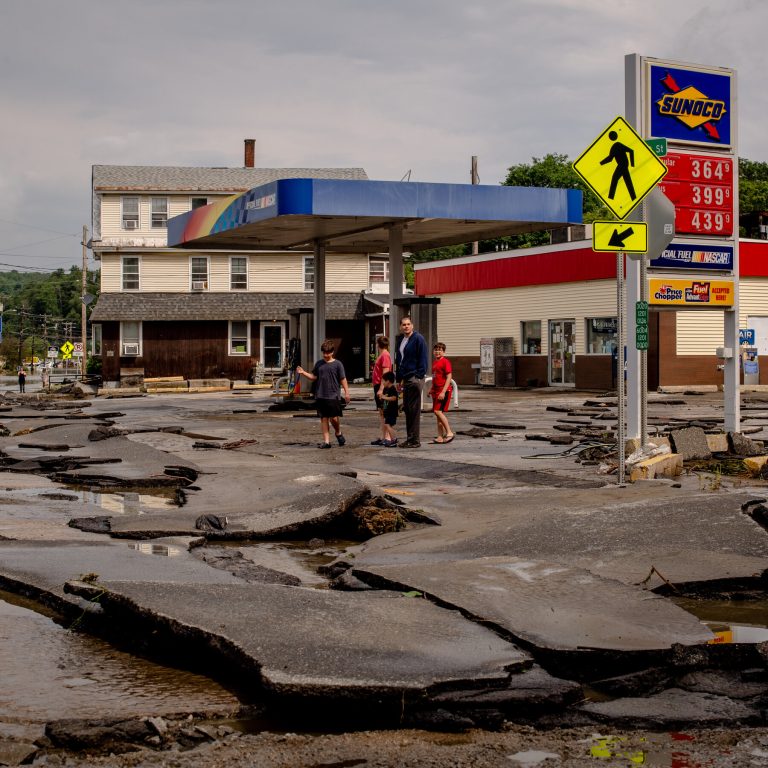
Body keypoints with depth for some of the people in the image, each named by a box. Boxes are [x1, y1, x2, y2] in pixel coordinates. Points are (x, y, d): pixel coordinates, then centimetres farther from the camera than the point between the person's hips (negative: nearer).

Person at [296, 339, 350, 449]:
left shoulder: (337, 364, -1)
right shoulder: (319, 363, 10)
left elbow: (343, 379, -1)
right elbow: (313, 377, 12)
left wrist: (346, 392, -7)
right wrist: (303, 373, -2)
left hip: (333, 396, -4)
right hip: (320, 396, 4)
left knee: (334, 418, -6)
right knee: (324, 418, 5)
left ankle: (338, 433, 24)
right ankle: (326, 441, 8)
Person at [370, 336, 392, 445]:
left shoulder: (385, 355, -13)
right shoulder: (381, 355, 16)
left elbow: (385, 373, -20)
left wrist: (380, 389, -23)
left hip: (381, 387, -10)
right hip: (378, 387, 10)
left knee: (384, 412, -9)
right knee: (381, 412, 11)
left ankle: (386, 437, -9)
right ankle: (381, 437, 14)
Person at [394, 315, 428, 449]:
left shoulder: (418, 339, -8)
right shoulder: (401, 340, 16)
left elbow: (423, 359, -12)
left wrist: (419, 376, -17)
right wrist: (399, 379, 19)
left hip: (415, 379, -8)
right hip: (406, 379, 8)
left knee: (414, 410, -6)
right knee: (407, 409, 11)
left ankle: (415, 440, -3)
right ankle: (409, 438, 18)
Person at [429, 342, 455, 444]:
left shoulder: (445, 361, -11)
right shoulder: (435, 363, 15)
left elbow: (449, 377, -16)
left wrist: (443, 392, -21)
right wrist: (431, 389, 16)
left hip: (443, 390, -9)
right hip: (436, 391, 9)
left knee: (438, 411, -17)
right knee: (438, 413, 7)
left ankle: (449, 433, -12)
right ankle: (440, 437, 10)